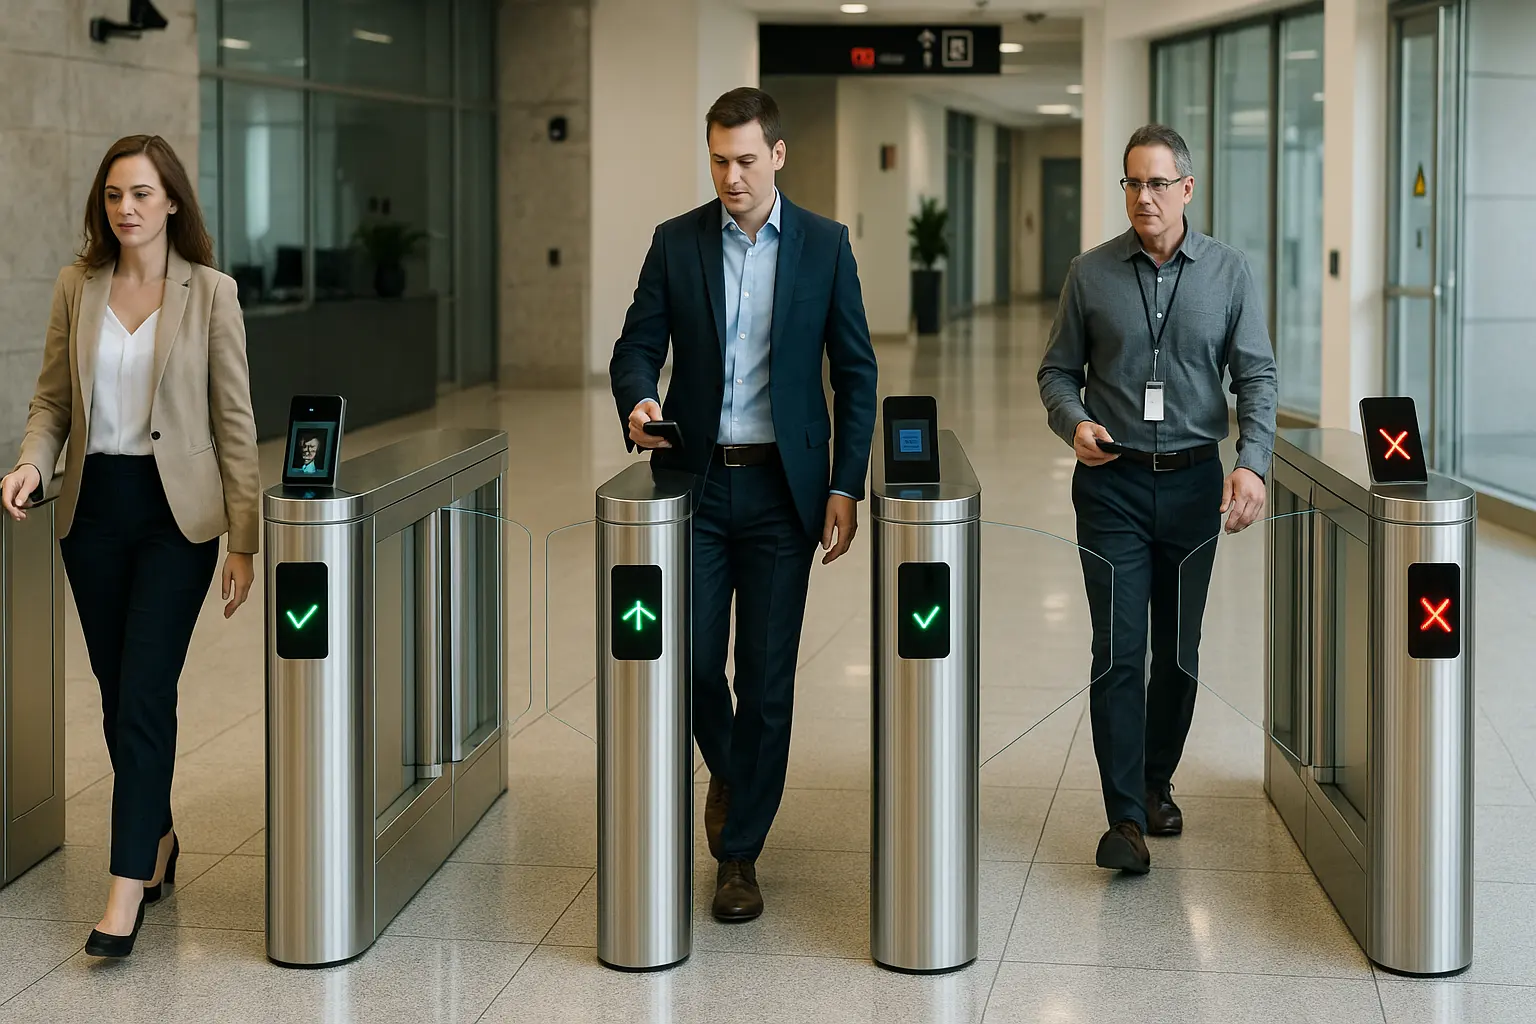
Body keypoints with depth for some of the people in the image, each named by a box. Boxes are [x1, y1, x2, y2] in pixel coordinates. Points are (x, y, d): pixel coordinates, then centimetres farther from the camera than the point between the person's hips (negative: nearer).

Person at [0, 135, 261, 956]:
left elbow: (234, 422, -3)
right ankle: (157, 839, 30)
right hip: (94, 505, 4)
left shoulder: (209, 293, -4)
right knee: (117, 691, 11)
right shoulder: (76, 286, 5)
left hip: (175, 510, -4)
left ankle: (128, 886, -9)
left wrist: (244, 540, -6)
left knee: (145, 691, -9)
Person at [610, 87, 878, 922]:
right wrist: (638, 400, -20)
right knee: (690, 656, -1)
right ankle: (728, 769, 32)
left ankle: (739, 852, 11)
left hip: (782, 486, -1)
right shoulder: (676, 243, 4)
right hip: (695, 480, 1)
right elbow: (637, 346, 3)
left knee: (767, 675, 0)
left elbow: (855, 371, 3)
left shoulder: (824, 245, 1)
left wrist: (846, 486, -4)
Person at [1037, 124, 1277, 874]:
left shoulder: (1228, 272, 2)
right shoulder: (1092, 273, 2)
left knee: (1179, 649, 10)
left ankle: (1156, 783, 28)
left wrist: (1252, 462, -17)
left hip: (1193, 481, 1)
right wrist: (1074, 423, -14)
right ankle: (1125, 816, -6)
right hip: (1112, 481, -1)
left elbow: (1257, 375, -1)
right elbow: (1058, 370, 7)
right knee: (1119, 651, -7)